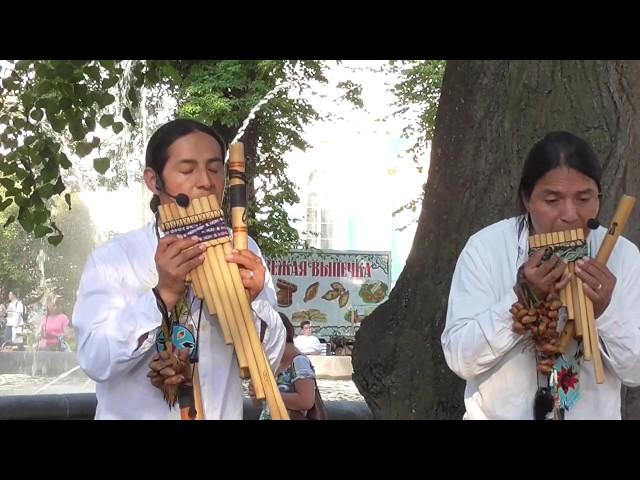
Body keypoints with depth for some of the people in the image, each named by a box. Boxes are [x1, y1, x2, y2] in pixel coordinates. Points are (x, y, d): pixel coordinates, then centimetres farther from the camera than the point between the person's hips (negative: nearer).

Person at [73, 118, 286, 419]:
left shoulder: (242, 250, -3)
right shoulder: (111, 257, -11)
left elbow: (267, 362, -6)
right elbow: (95, 362, -20)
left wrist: (251, 301, -23)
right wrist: (163, 295, -30)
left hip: (221, 413, 2)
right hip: (130, 414, -2)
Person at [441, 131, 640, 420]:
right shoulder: (485, 248, -14)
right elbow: (460, 360, -18)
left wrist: (604, 311, -24)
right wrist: (522, 296, -27)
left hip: (594, 414, 2)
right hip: (498, 414, -1)